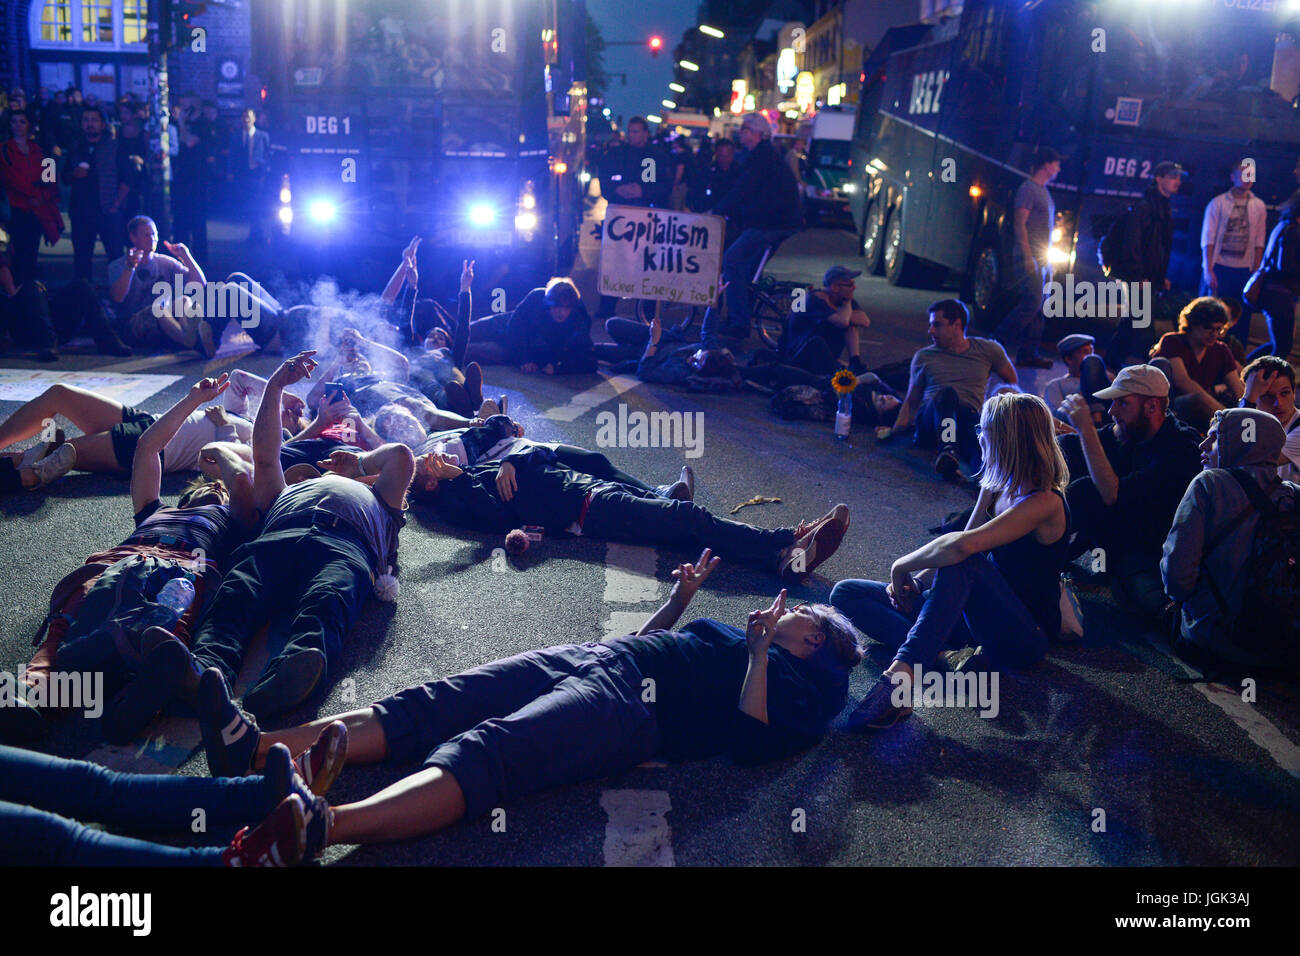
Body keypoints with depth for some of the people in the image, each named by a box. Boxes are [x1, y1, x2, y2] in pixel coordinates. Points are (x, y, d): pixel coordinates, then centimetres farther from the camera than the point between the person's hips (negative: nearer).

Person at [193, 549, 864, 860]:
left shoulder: (806, 681, 13)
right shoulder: (727, 631, 35)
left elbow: (753, 742, -6)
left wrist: (759, 650, -7)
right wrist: (679, 598, 26)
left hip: (635, 706, -8)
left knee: (485, 751, -33)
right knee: (429, 706, -12)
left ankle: (318, 826, -52)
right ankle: (259, 748, -23)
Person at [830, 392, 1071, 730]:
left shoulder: (1044, 503, -22)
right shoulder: (1000, 487, 6)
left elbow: (964, 546, -36)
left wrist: (902, 566, -23)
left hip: (1025, 636, -9)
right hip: (984, 613, 9)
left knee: (960, 559, -39)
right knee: (845, 594, -3)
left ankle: (902, 673, -46)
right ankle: (938, 658, -25)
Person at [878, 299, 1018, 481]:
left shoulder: (987, 350, 15)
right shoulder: (924, 357, 17)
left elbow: (1011, 380, 28)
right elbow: (911, 401, 19)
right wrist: (894, 430, 5)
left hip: (969, 419, 0)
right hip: (929, 426, 0)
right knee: (947, 392, -36)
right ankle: (949, 452, -60)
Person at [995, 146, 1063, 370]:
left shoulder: (1044, 190, 19)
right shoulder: (1028, 188, -9)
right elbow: (1019, 224, -16)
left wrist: (1048, 261, 18)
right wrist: (1028, 257, -22)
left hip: (1043, 259, 9)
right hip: (1030, 257, -9)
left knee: (1040, 307, 6)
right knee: (1032, 303, -15)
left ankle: (1028, 354, 8)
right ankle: (998, 343, -7)